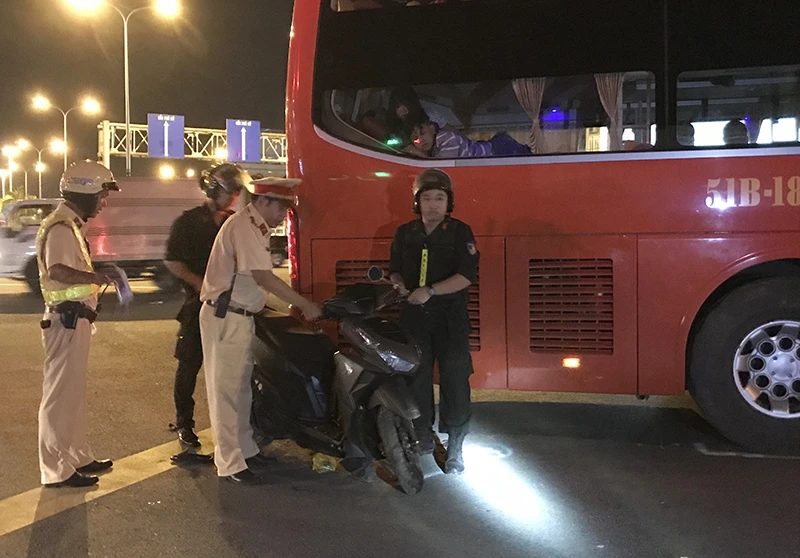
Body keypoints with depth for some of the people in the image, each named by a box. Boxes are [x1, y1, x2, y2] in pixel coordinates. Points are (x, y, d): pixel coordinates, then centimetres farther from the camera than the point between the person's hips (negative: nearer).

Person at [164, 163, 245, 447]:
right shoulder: (188, 222, -1)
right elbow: (172, 260, -4)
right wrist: (197, 282, -16)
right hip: (198, 304, -4)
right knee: (190, 364, 3)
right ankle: (184, 423, 13)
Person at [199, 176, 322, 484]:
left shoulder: (256, 227, 13)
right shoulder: (243, 226, -18)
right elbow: (263, 277, -26)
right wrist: (304, 305, -23)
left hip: (241, 317, 10)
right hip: (225, 318, -10)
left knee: (241, 388, 17)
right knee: (227, 390, -3)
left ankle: (245, 449, 29)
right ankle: (231, 463, 3)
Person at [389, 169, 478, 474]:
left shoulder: (460, 232, -3)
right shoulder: (404, 233, 9)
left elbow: (467, 275, -12)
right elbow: (395, 269, 19)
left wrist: (430, 291, -21)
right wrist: (398, 285, -4)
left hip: (450, 319, -4)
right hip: (413, 318, 4)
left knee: (455, 381, -5)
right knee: (417, 379, 10)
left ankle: (455, 447, 5)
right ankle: (423, 436, 24)